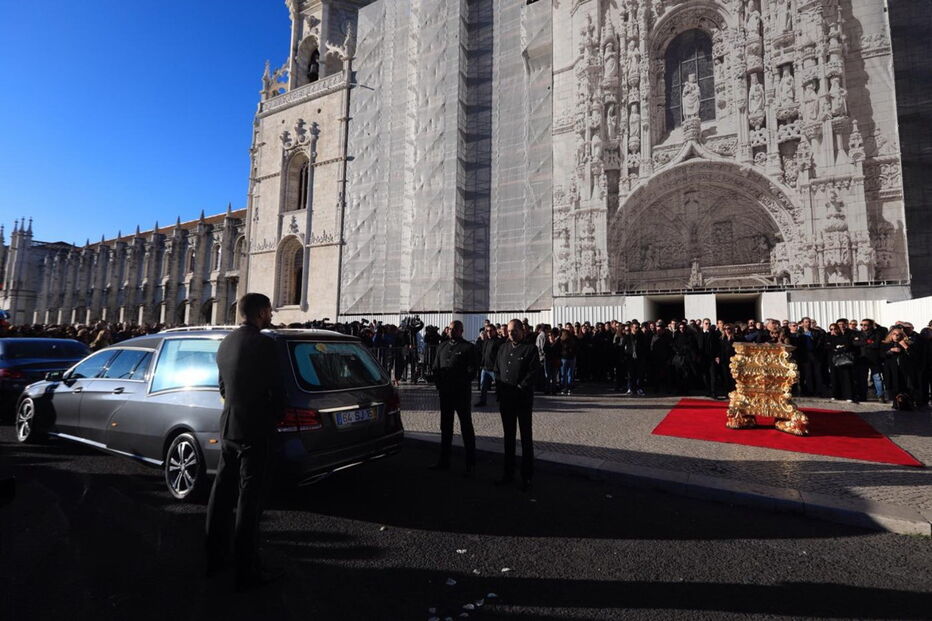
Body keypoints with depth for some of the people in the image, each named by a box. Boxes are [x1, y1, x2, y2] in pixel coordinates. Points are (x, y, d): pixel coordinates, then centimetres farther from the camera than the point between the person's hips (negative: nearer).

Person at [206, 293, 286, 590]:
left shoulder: (226, 343, 7)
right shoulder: (263, 344, -17)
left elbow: (223, 386, 15)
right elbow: (276, 388, -16)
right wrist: (277, 417, 2)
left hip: (228, 428, 8)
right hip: (254, 431, -8)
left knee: (222, 493, 19)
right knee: (249, 499, 1)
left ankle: (214, 556, 35)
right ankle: (246, 571, 12)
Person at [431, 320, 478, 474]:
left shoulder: (468, 347, -5)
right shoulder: (442, 346, 13)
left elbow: (471, 372, -9)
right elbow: (435, 367, 15)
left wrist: (458, 382, -13)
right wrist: (439, 383, 2)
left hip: (461, 393, -6)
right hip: (445, 392, 6)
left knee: (466, 427, 3)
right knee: (445, 427, 13)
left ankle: (471, 463, 12)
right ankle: (444, 461, 24)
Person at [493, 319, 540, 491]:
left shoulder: (530, 348, -5)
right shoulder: (503, 348, 13)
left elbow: (533, 372, -12)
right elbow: (497, 370, 15)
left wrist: (520, 387, -15)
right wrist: (501, 388, 4)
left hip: (523, 399, -6)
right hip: (505, 399, 6)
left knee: (526, 438, 3)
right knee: (508, 436, 14)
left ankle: (527, 476, 13)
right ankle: (508, 473, 25)